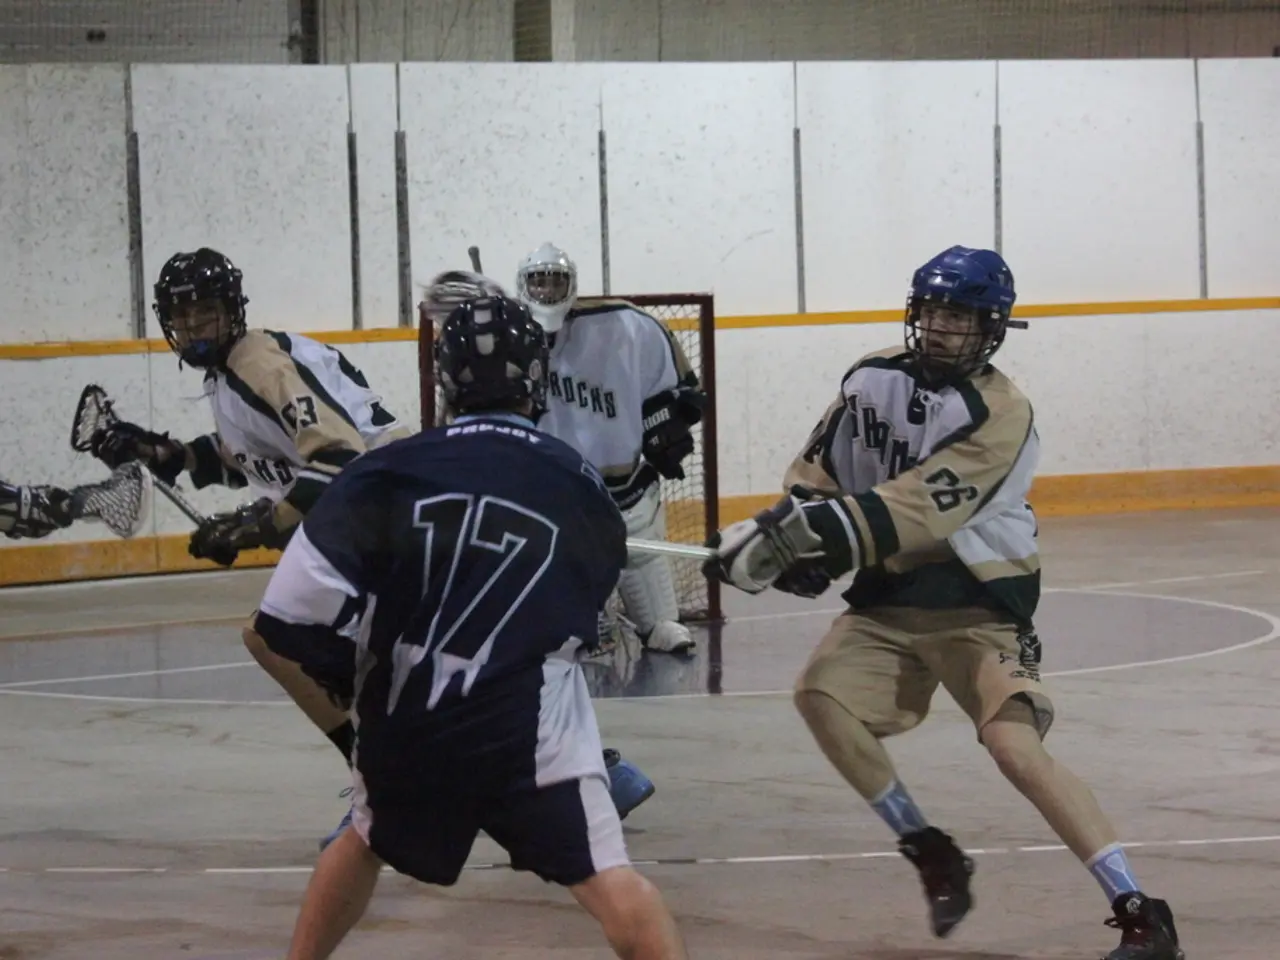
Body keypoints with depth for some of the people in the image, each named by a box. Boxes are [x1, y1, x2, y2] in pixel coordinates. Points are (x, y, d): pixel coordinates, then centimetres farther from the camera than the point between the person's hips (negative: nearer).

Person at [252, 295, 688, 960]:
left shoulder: (392, 470, 1)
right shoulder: (578, 483, 4)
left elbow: (297, 605, -7)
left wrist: (349, 672, 11)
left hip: (406, 724, 3)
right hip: (529, 728, -3)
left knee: (366, 843, 30)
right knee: (609, 880, -7)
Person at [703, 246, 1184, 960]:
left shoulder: (1000, 415, -18)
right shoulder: (874, 378, 4)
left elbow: (914, 510, -28)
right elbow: (821, 466, 11)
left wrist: (825, 530, -37)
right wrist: (791, 531, -9)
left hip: (977, 603, -7)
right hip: (888, 594, 7)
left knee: (1016, 745, -22)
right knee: (821, 694, -14)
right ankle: (932, 855, 3)